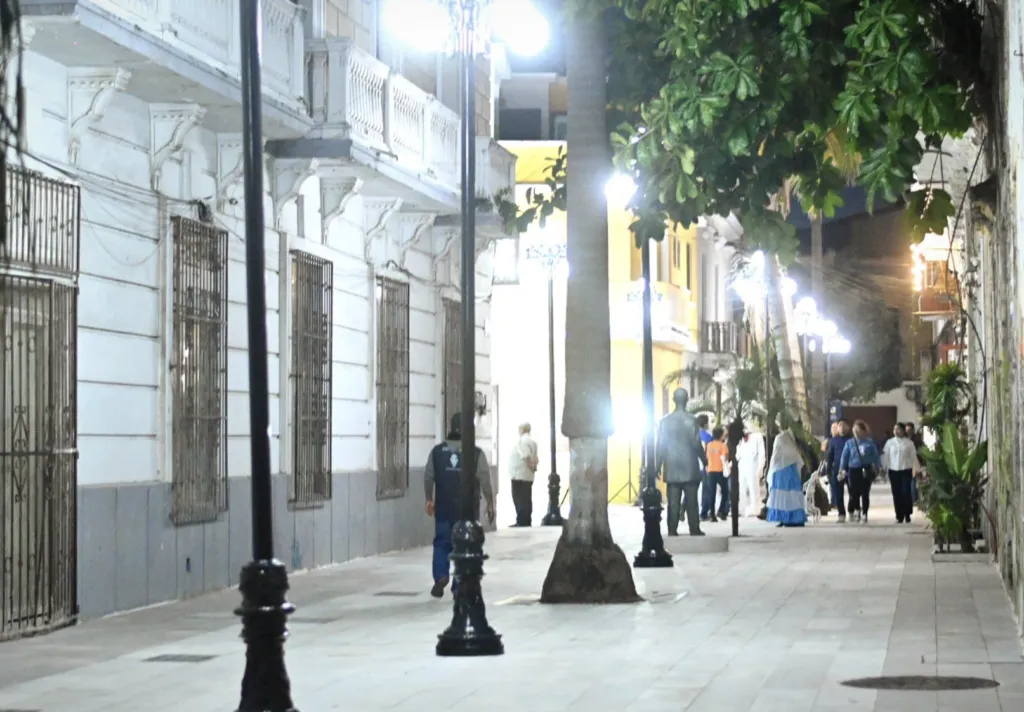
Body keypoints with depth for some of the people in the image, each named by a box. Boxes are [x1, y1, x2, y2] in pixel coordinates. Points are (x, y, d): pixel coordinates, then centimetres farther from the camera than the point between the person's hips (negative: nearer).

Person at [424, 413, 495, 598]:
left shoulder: (437, 451, 0)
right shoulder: (476, 453, -7)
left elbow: (428, 478, 5)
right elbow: (485, 481, -6)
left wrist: (429, 500, 19)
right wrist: (490, 504, 6)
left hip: (443, 508, 2)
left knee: (442, 543, 12)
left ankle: (440, 576, -10)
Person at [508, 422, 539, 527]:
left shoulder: (522, 441, -14)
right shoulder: (532, 441, 15)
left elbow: (526, 457, -23)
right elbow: (535, 458, 12)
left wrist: (531, 467, -14)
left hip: (519, 475, -10)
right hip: (528, 476, 10)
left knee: (520, 500, -6)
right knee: (526, 500, 12)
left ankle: (522, 523, -6)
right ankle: (526, 522, 15)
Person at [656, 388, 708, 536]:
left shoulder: (665, 421, 0)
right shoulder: (691, 420, -8)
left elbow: (661, 446, 2)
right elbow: (696, 444, -8)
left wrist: (658, 466, 9)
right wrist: (705, 461, 6)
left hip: (672, 469, 2)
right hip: (689, 467, -2)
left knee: (673, 502, 2)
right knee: (691, 500, 2)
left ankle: (672, 531, -1)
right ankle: (694, 530, 1)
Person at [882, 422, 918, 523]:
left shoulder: (908, 443, 2)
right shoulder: (890, 442, 6)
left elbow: (913, 456, 3)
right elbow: (885, 456, 6)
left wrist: (916, 469, -2)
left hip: (906, 470, -2)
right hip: (893, 470, 2)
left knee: (906, 492, -7)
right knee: (897, 494, 2)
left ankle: (907, 514, 7)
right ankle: (899, 516, 7)